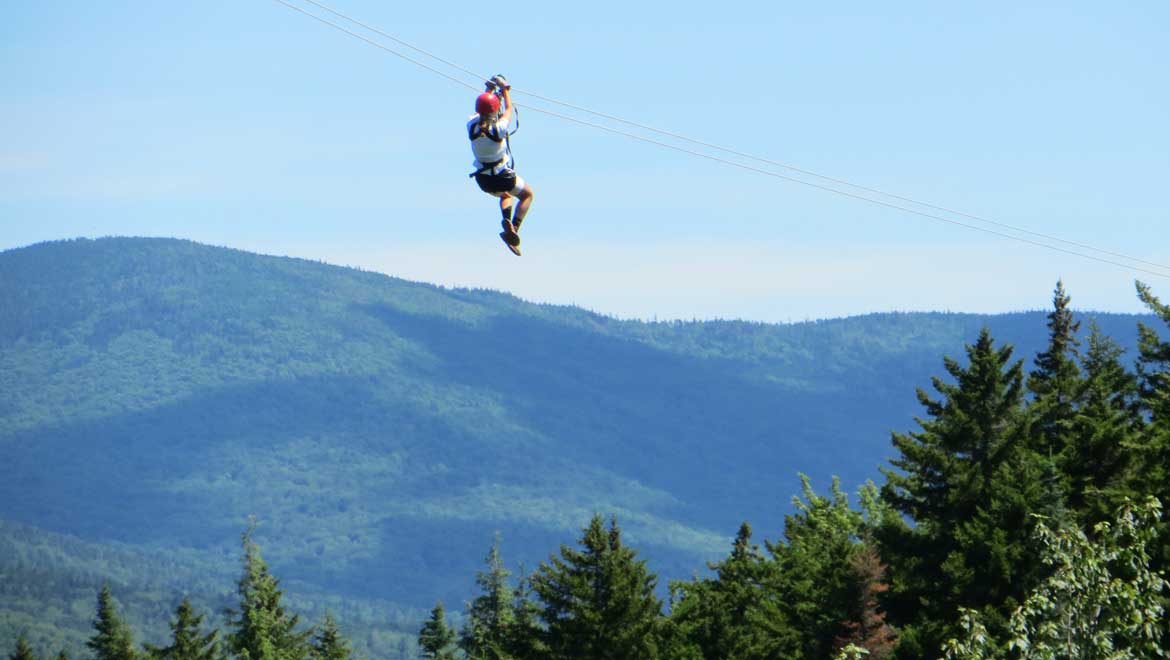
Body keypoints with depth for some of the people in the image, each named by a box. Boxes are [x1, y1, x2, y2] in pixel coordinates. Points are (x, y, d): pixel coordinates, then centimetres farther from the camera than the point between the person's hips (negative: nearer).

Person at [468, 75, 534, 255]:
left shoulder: (472, 126, -15)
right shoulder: (499, 129, -24)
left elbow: (480, 110, 8)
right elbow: (508, 110, -5)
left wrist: (490, 89, 16)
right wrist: (505, 89, 11)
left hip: (482, 179, 5)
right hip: (502, 177, -5)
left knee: (506, 195, 35)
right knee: (527, 194, 23)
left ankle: (506, 221, 3)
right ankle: (514, 228, 1)